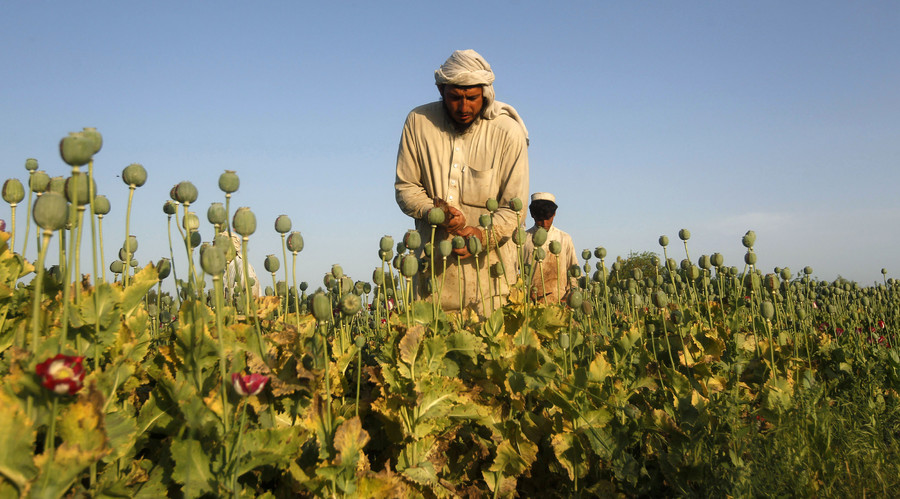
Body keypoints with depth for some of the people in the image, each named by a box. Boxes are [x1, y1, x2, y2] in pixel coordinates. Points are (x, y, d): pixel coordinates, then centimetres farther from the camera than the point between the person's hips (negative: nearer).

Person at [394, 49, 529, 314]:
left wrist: (484, 235, -22)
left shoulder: (508, 132, -6)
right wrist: (433, 212, -15)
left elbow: (514, 207, -5)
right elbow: (405, 186, 4)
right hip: (434, 262, 2)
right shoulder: (418, 121, -1)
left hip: (488, 262, -1)